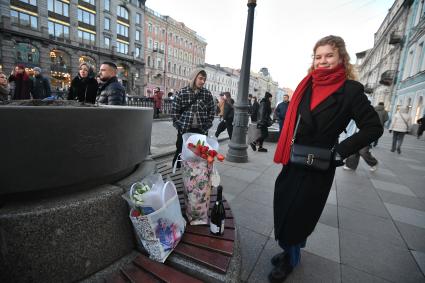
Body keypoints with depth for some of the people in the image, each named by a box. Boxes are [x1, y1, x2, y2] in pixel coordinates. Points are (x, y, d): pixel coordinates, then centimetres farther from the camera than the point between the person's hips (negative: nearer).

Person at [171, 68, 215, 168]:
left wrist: (206, 126, 1)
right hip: (184, 130, -1)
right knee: (180, 153, 11)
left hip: (201, 131, 2)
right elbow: (174, 111, -2)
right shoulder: (181, 93, -4)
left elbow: (211, 111, 8)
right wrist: (180, 127, -5)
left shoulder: (207, 94, 3)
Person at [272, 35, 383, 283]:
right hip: (293, 162, 6)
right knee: (283, 209, 15)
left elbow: (374, 127, -7)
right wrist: (286, 154, 6)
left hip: (318, 167, -5)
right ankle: (289, 251, 38)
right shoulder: (307, 85, 5)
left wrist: (340, 151, -14)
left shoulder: (350, 90, -9)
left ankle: (290, 260, 31)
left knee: (298, 214, 7)